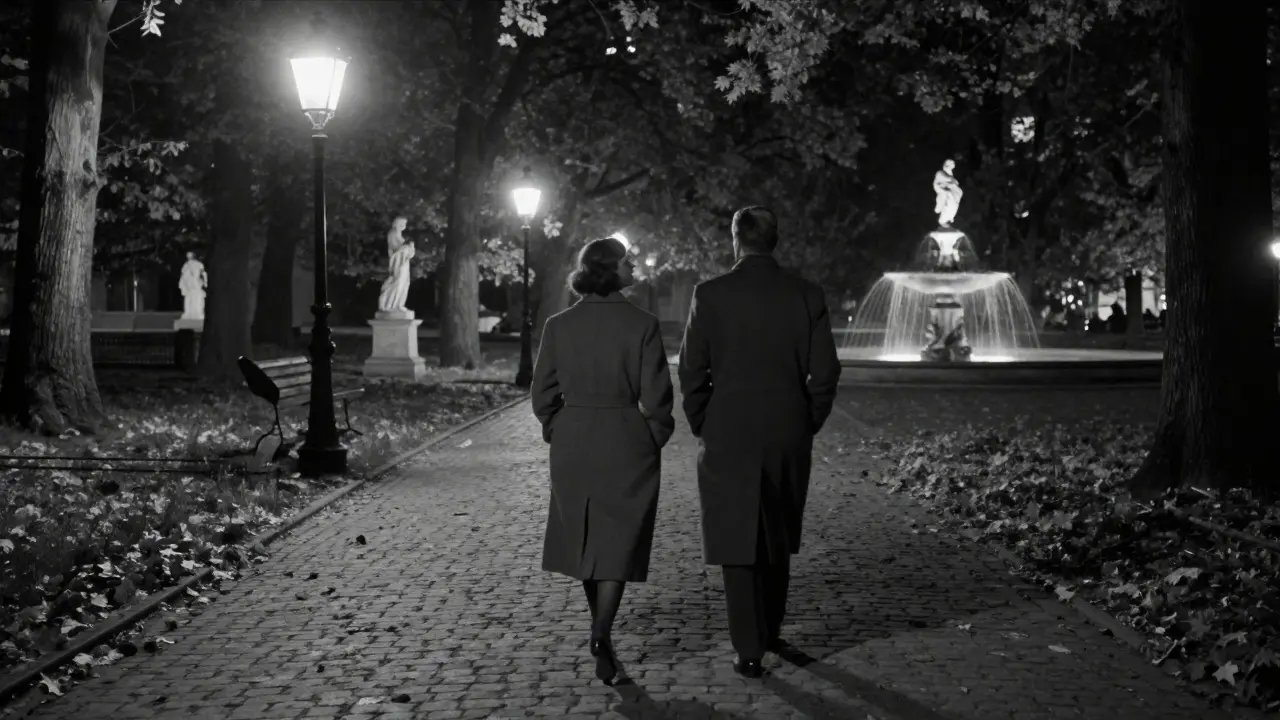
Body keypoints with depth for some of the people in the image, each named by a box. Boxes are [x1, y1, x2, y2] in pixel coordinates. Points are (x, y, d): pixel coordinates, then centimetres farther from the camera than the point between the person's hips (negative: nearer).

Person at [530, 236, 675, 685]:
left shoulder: (558, 326, -3)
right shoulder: (642, 325, -12)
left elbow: (543, 394, 0)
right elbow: (656, 396, -11)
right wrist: (655, 436, 6)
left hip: (573, 446, 3)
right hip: (627, 446, -3)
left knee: (585, 539, 18)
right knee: (619, 542, 4)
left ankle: (601, 628, 30)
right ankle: (602, 634, -11)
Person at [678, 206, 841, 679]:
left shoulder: (710, 294, -6)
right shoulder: (806, 296, -1)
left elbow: (692, 371, -5)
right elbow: (824, 373, -2)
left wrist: (701, 427, 8)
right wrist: (806, 426, 12)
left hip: (729, 439, -3)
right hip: (789, 439, 3)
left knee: (738, 544, 4)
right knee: (778, 538, 20)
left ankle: (749, 650, 4)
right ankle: (770, 632, 30)